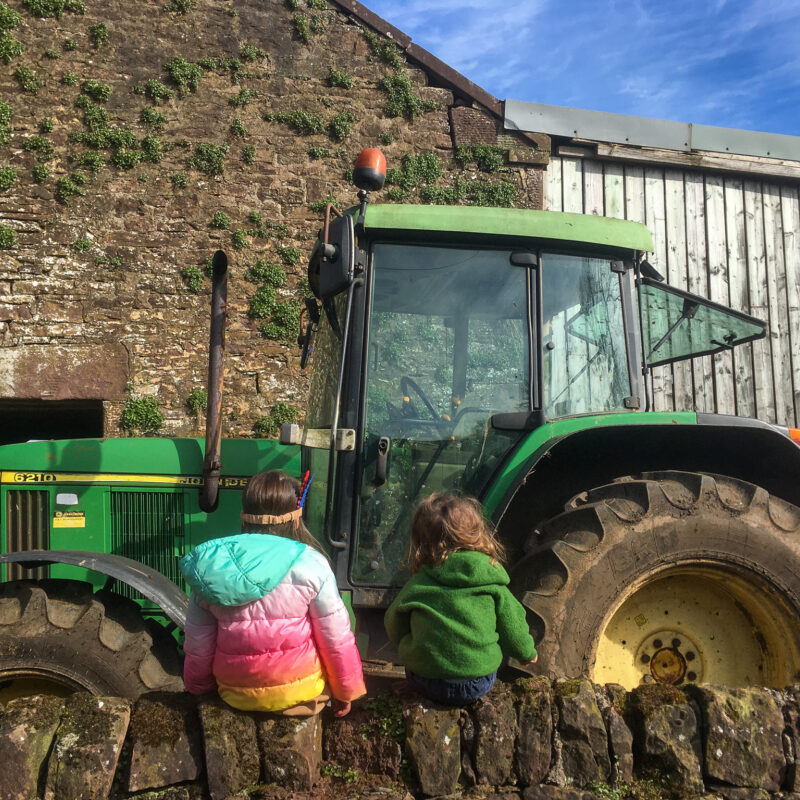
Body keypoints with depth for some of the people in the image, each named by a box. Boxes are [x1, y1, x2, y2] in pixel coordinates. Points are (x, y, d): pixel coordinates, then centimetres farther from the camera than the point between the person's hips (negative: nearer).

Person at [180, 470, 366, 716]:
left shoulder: (211, 565, -5)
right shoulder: (310, 564, -15)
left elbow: (198, 644, 3)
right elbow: (337, 638, -10)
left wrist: (197, 687, 21)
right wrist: (346, 692, 6)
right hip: (299, 694, -5)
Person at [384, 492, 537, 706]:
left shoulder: (417, 585, -6)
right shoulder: (491, 581, -7)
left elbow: (394, 628, 7)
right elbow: (513, 631, 2)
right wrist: (528, 653, 24)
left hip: (425, 684, 1)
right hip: (478, 684, -1)